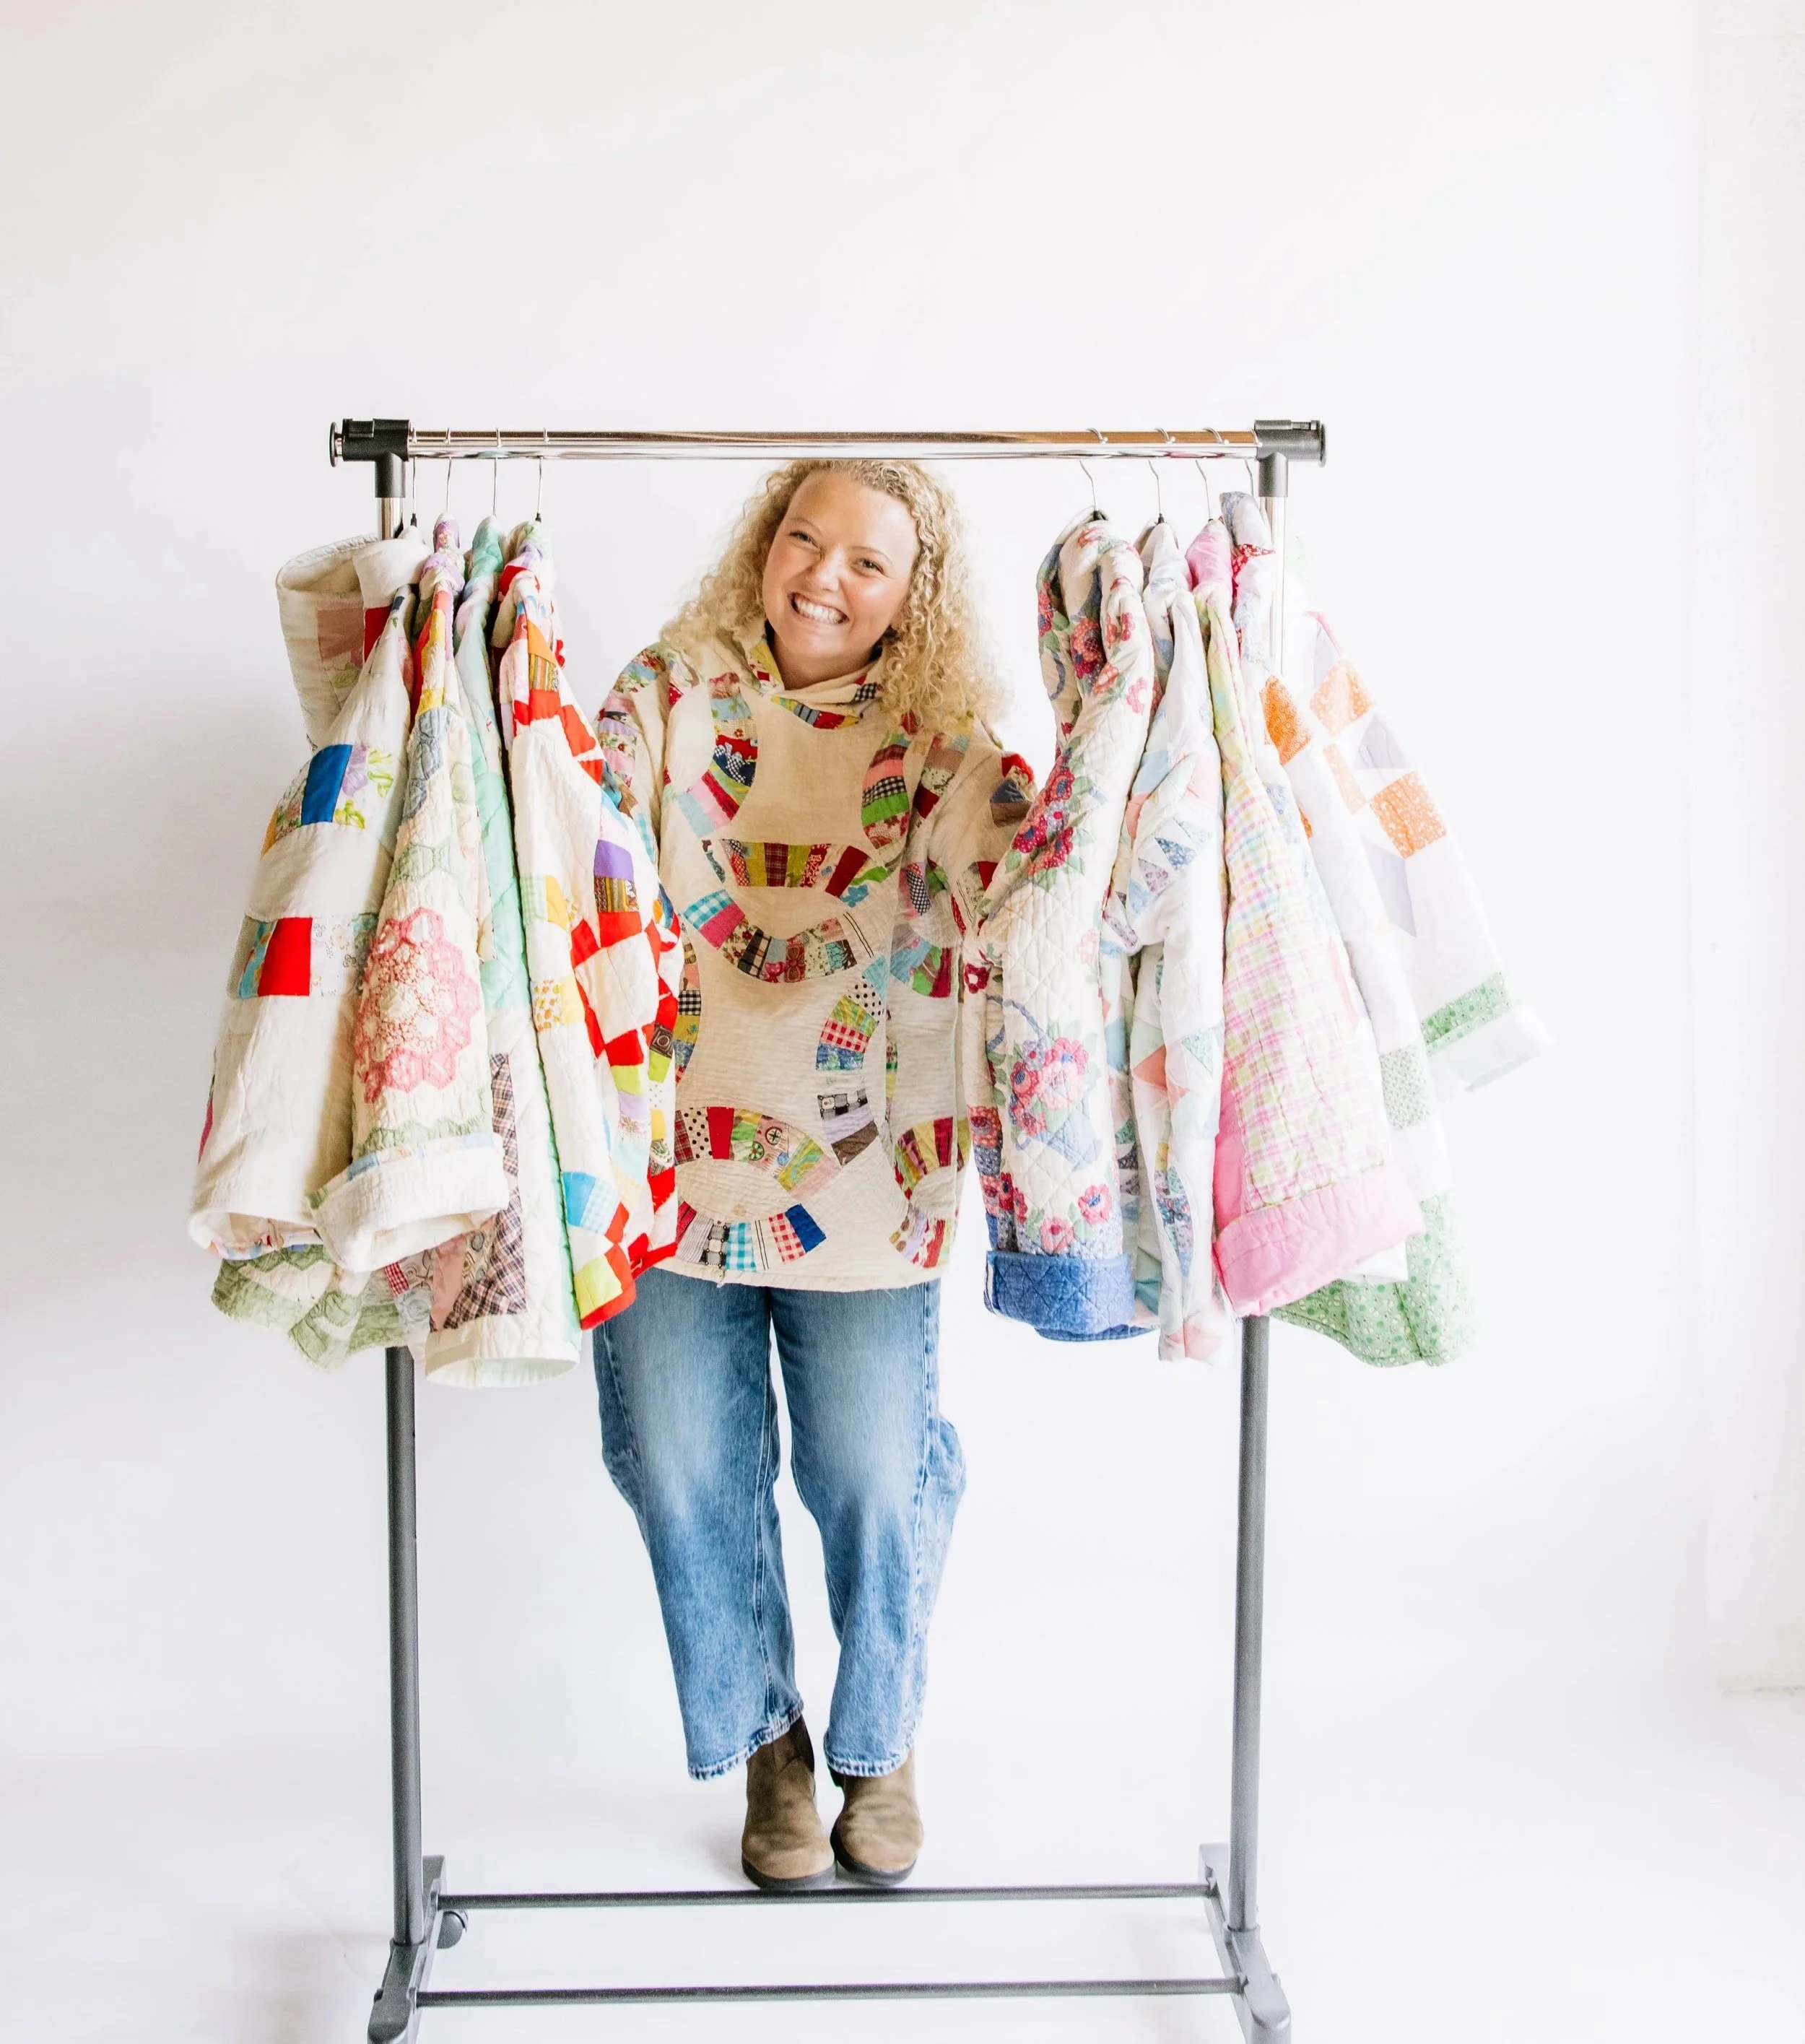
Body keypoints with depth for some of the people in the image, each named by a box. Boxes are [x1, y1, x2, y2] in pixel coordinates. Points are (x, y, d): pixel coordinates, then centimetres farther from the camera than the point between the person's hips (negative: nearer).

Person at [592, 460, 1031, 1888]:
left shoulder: (941, 741, 1)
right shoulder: (668, 699, 4)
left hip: (862, 1177, -1)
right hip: (670, 1164, 2)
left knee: (878, 1479, 6)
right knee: (685, 1476, 10)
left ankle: (880, 1749, 34)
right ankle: (766, 1742, 36)